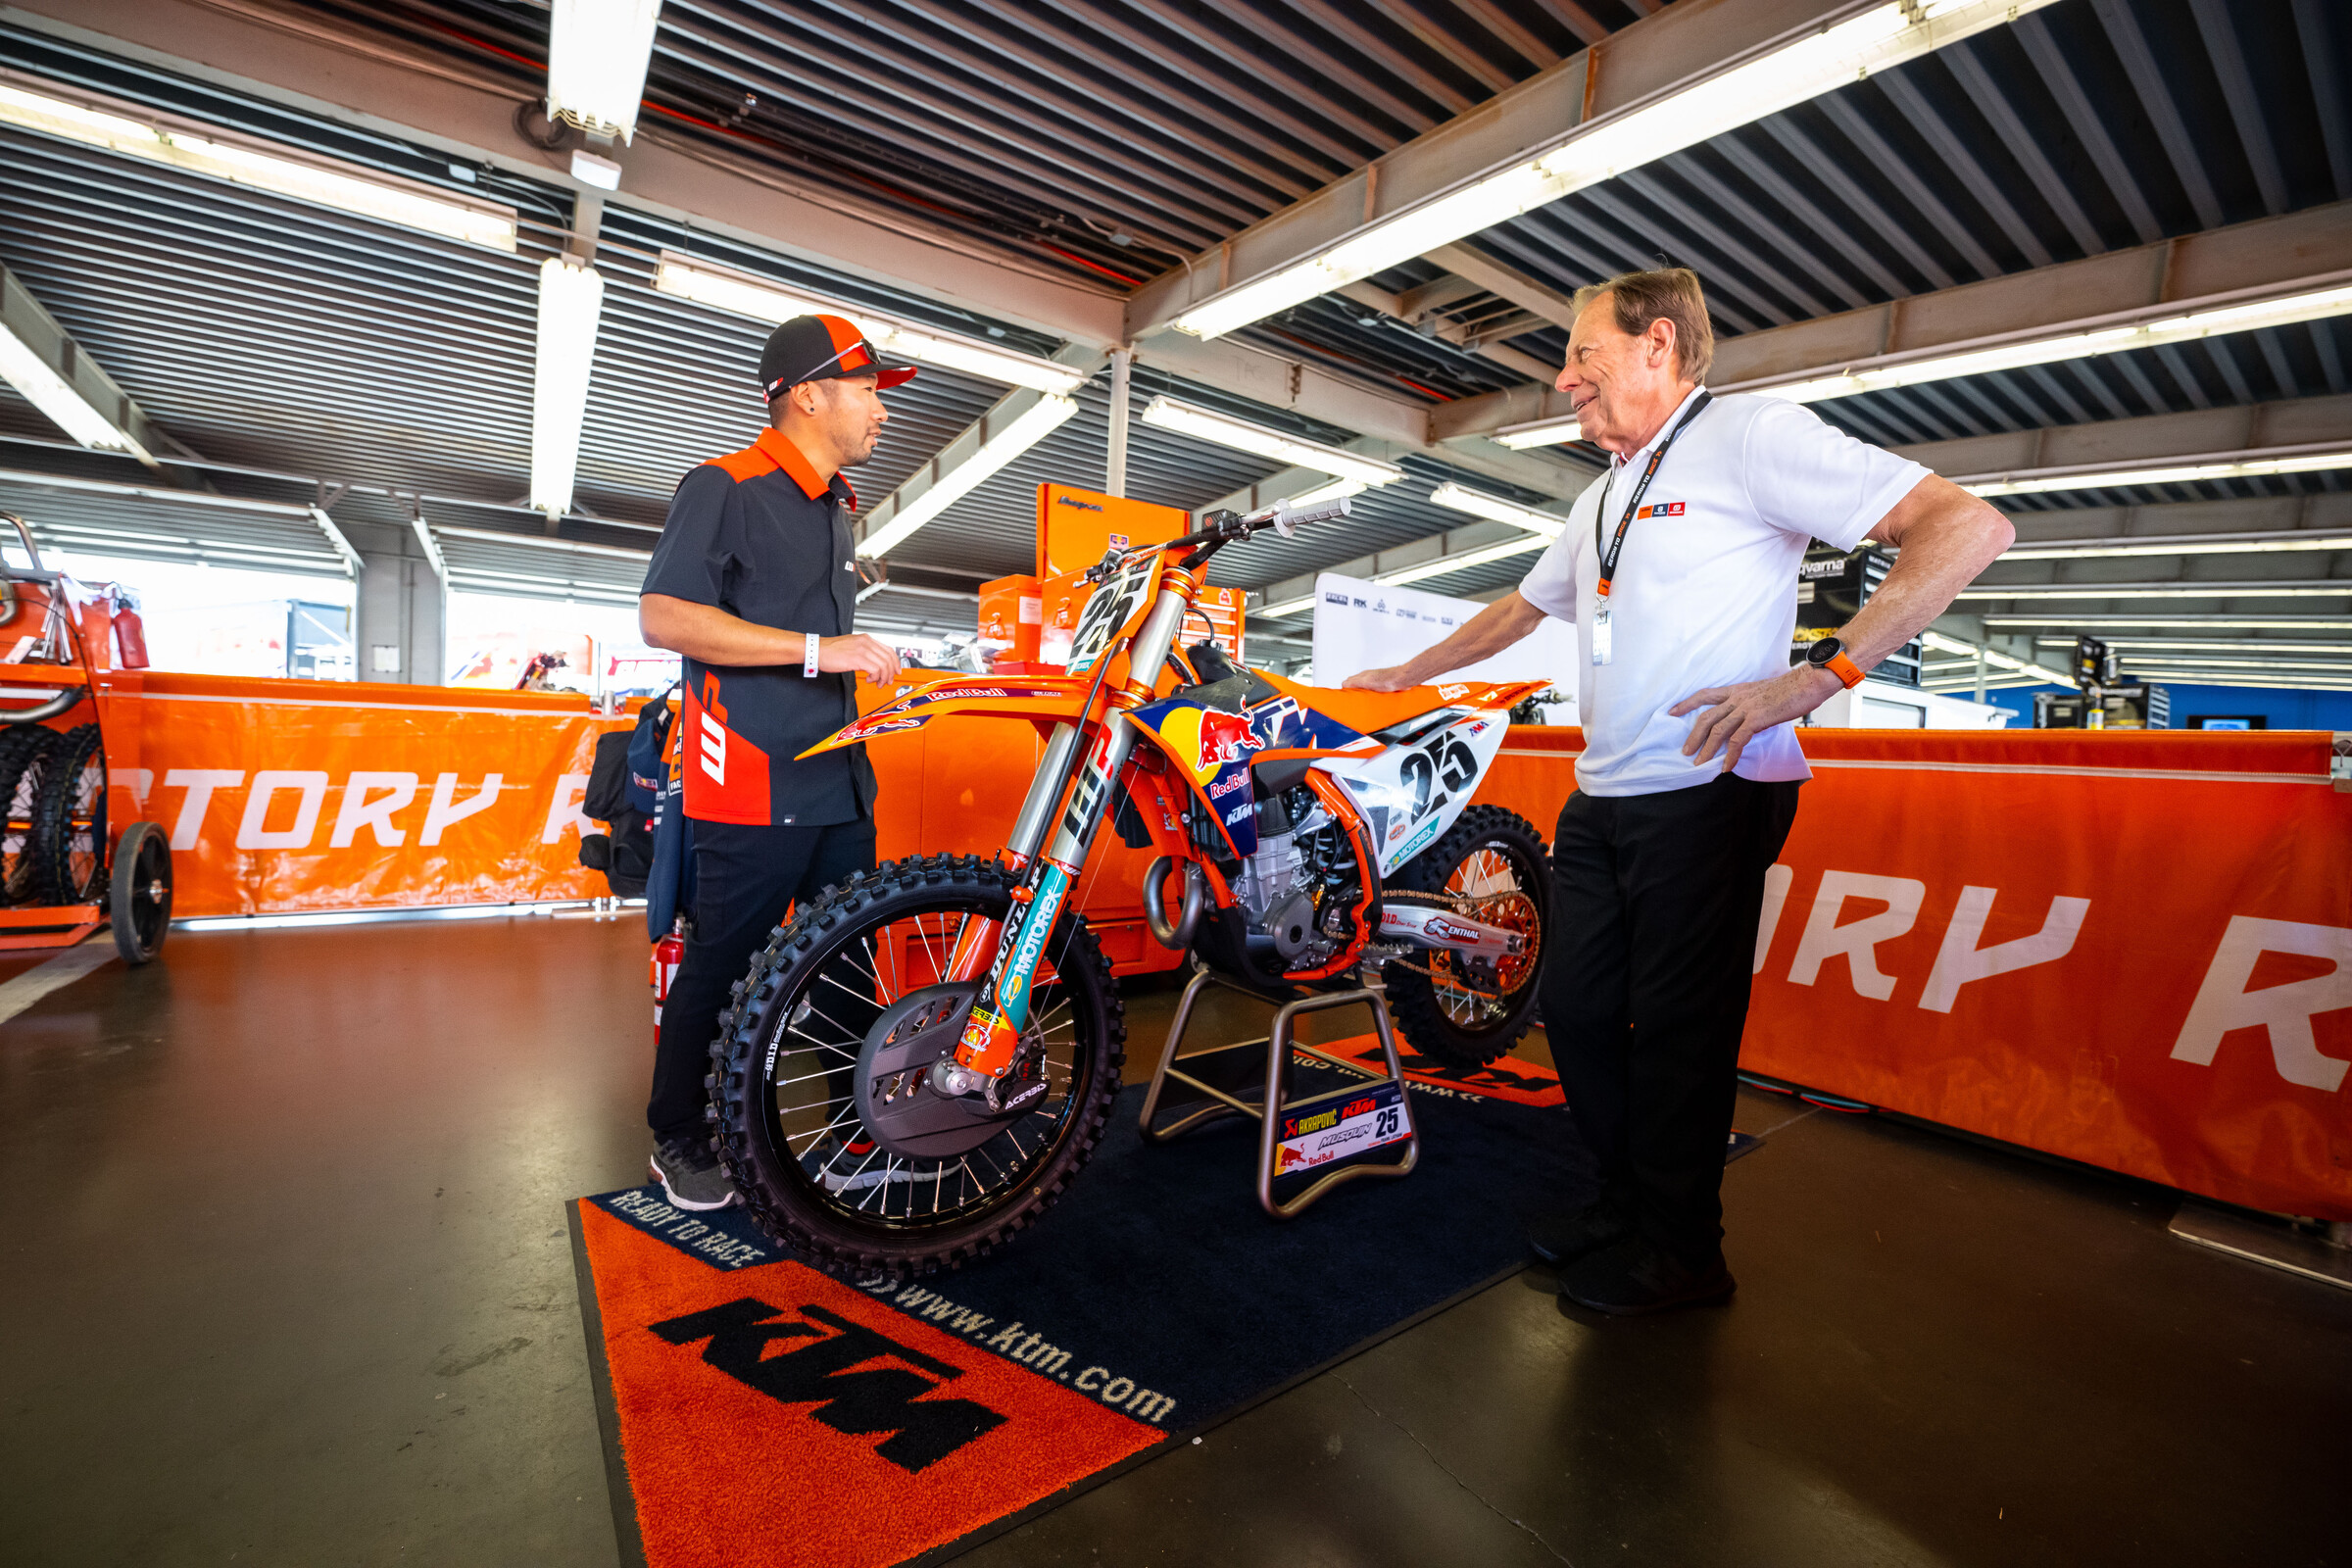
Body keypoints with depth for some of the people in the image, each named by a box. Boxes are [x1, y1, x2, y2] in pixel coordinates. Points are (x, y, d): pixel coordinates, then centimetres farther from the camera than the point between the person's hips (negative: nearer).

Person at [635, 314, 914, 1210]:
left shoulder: (835, 509, 21)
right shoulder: (724, 487, -5)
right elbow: (663, 616, -17)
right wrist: (817, 649, -21)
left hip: (839, 784, 8)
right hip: (751, 789, -8)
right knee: (720, 968, 3)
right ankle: (679, 1139, 23)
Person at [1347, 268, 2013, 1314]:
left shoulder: (1749, 434, -4)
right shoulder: (1604, 498, 23)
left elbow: (1970, 526, -11)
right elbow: (1520, 608, 33)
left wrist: (1817, 674, -22)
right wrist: (1405, 676, 34)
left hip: (1707, 794, -8)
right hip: (1601, 799, 8)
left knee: (1675, 1029, -1)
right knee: (1578, 1009, 10)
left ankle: (1681, 1253, 18)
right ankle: (1628, 1201, 29)